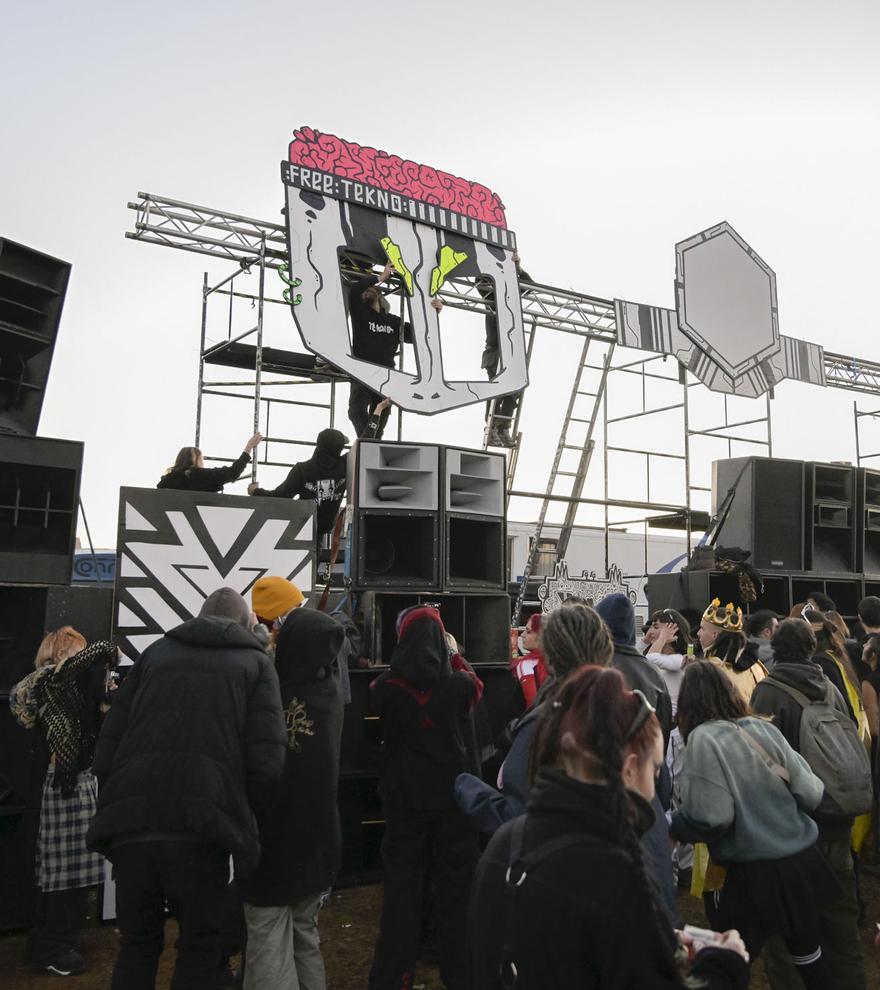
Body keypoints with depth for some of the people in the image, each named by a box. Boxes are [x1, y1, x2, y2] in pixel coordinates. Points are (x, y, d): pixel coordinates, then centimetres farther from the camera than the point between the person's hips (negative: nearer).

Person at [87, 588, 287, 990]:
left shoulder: (155, 652, 18)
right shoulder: (255, 662, 11)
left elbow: (106, 748, 11)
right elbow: (267, 760, -3)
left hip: (129, 825, 3)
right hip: (199, 829, -3)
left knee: (138, 943, 20)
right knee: (200, 945, 14)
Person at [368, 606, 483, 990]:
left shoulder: (386, 687, -13)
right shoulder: (460, 684, -12)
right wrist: (453, 659, 25)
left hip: (404, 798, 0)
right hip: (452, 796, 0)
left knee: (400, 887, 10)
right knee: (455, 887, 13)